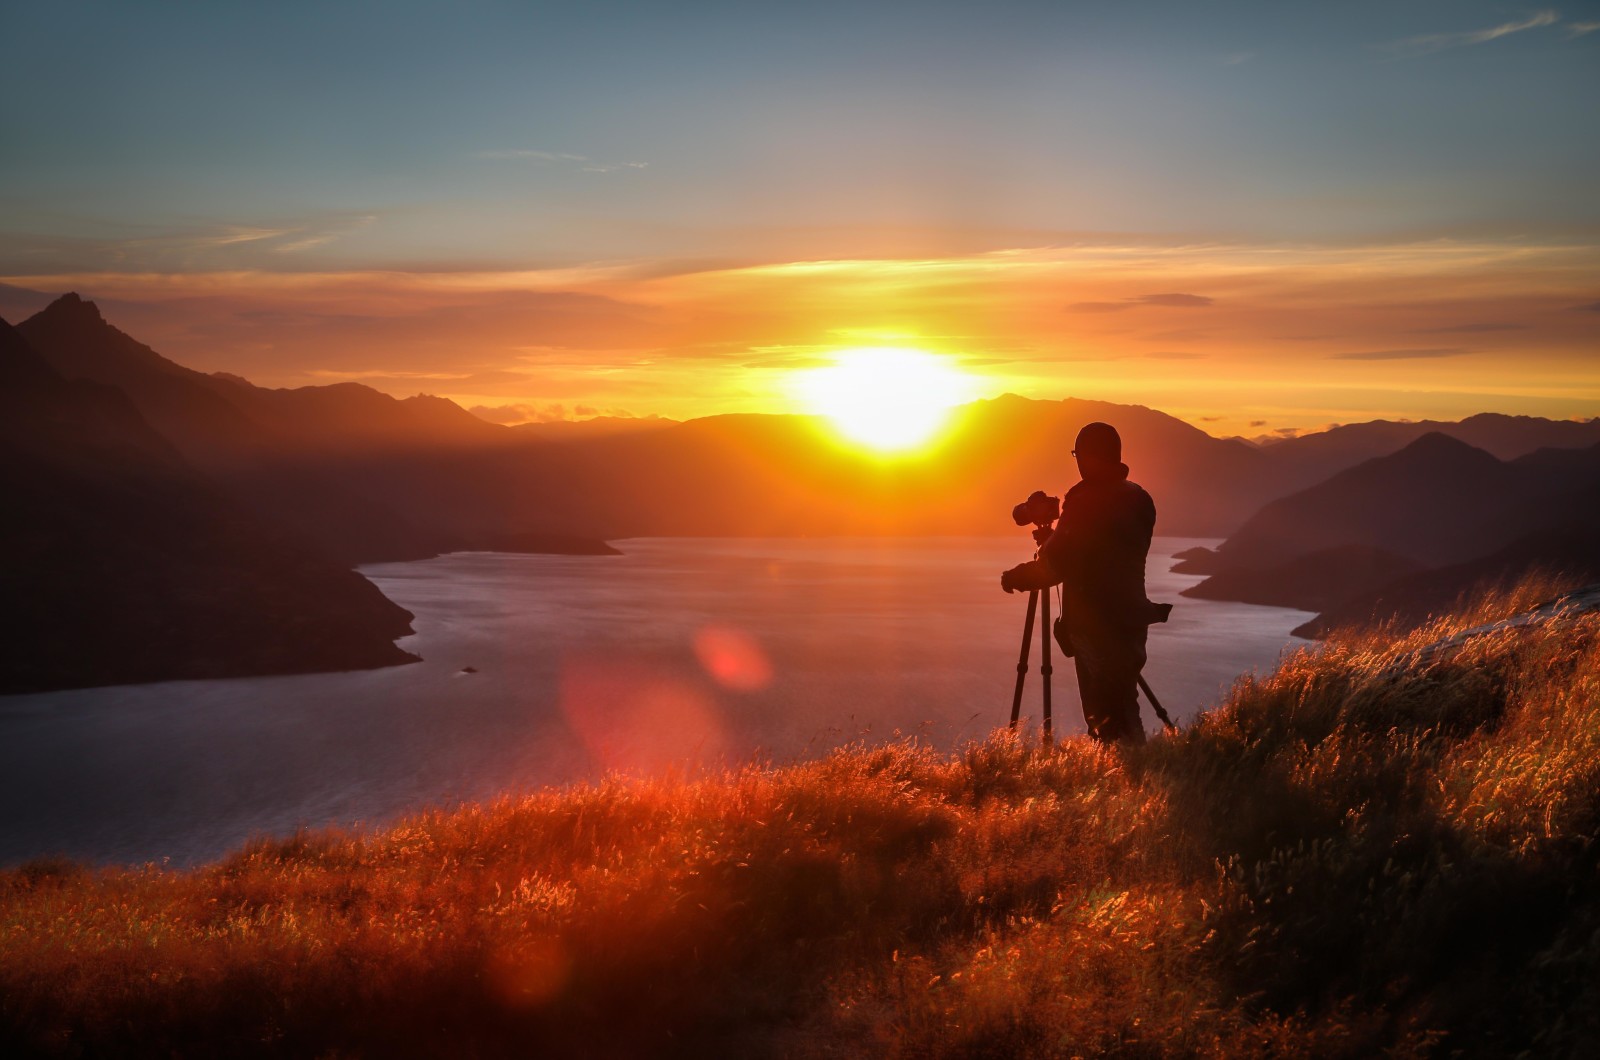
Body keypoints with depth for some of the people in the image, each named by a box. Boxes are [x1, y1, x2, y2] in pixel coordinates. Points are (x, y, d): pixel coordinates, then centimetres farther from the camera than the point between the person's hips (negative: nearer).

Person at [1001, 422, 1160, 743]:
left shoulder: (1085, 500, -16)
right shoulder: (1139, 500, 8)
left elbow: (1055, 564, -17)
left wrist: (1016, 577, -1)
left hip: (1096, 628, -8)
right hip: (1131, 619, 8)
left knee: (1106, 721, -5)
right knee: (1124, 709, 17)